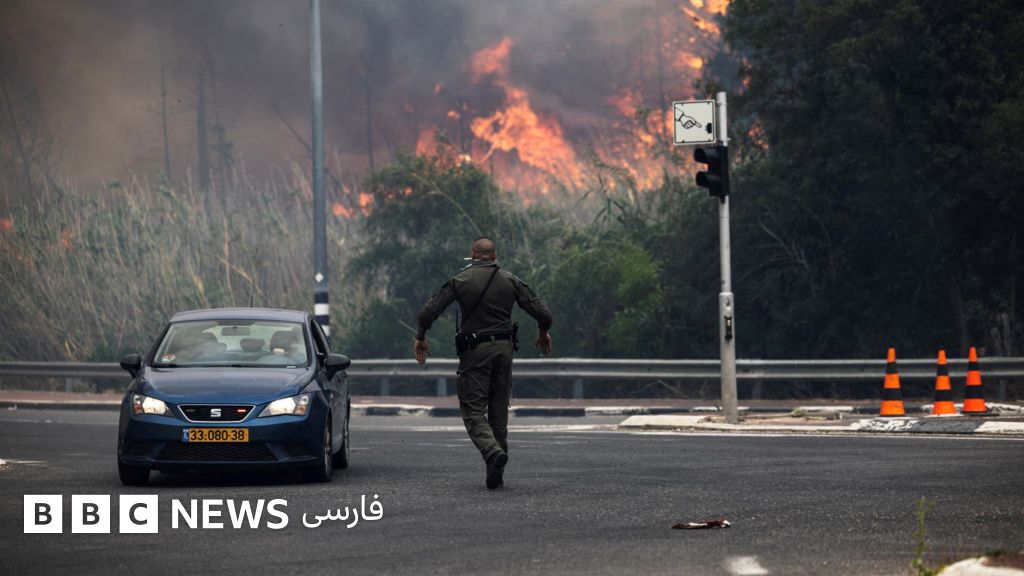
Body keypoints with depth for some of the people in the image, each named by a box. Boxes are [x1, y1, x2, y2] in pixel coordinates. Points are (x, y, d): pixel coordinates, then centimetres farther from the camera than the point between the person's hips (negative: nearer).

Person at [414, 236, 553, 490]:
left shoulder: (460, 281, -1)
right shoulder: (511, 281, 5)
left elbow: (428, 312, -8)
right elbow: (543, 313, 2)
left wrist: (420, 338, 8)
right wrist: (543, 334, 22)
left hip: (474, 351, -3)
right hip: (504, 348, 3)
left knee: (473, 409, -1)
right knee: (499, 410, 11)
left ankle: (492, 451, -28)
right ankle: (497, 474, 11)